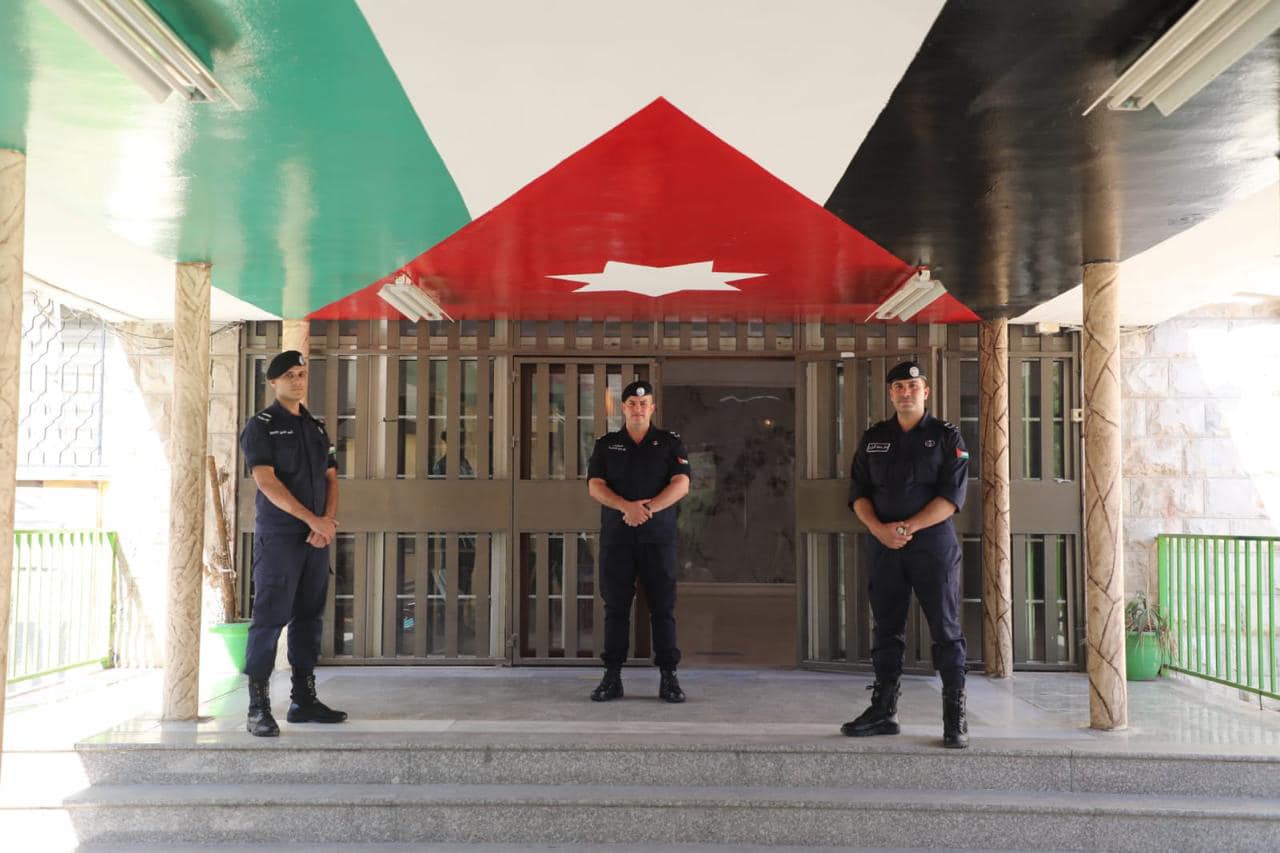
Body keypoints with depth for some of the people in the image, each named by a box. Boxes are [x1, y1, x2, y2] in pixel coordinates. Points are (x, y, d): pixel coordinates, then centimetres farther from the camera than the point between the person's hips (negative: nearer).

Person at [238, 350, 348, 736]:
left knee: (309, 617, 8)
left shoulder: (315, 428, 17)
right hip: (277, 537, -6)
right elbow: (267, 482, -12)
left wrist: (328, 522, -4)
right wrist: (312, 519, -17)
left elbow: (331, 479, 15)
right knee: (270, 618, -7)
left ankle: (303, 700, 16)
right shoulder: (261, 426, -2)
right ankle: (258, 707, -5)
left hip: (316, 539, 6)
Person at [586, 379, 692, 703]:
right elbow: (594, 485, -1)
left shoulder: (670, 443, 8)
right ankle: (612, 677, 6)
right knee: (615, 607, 2)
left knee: (663, 607, -1)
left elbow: (681, 483, -5)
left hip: (658, 537, -1)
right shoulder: (606, 444, 11)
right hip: (616, 538, 1)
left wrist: (649, 508, -19)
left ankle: (668, 678, 3)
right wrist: (627, 507, -18)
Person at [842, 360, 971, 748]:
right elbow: (859, 492, 8)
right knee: (886, 629, 9)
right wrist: (879, 528, -10)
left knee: (945, 630, -2)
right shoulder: (873, 438, 13)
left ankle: (955, 717, 3)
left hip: (933, 545, -4)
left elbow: (952, 496, -8)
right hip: (883, 546, 4)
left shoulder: (946, 437, 1)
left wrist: (907, 527, -16)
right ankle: (883, 710, 17)